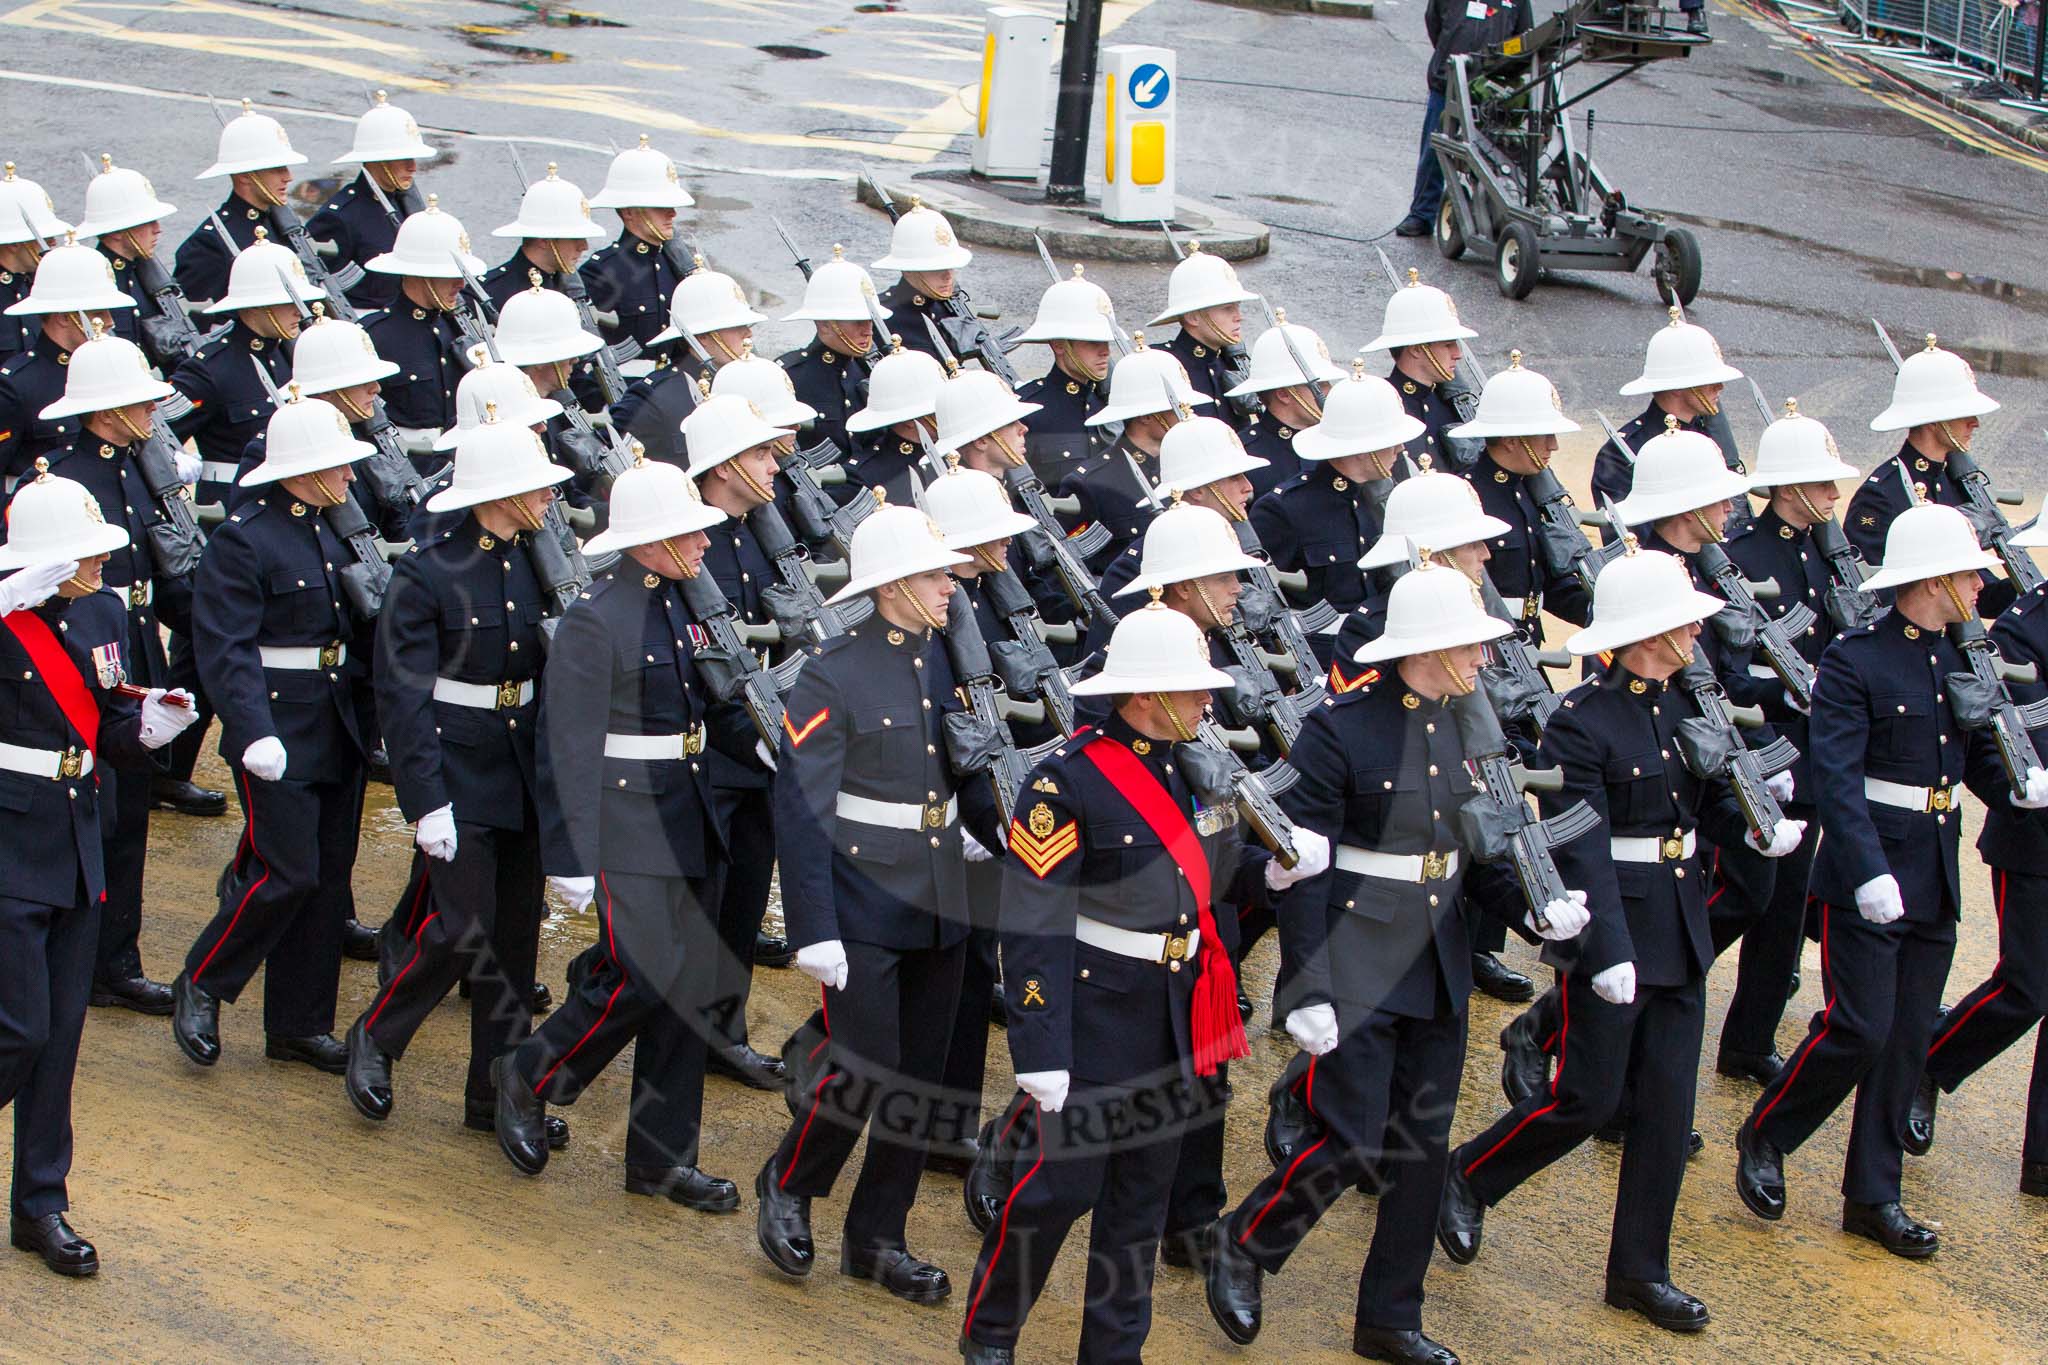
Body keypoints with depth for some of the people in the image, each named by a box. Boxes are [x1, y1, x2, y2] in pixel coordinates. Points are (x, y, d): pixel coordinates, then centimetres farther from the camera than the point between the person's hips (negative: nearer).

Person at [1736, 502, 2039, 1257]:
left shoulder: (1962, 661, 9)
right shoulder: (1854, 661, -12)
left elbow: (1982, 758, 12)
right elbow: (1837, 778, -19)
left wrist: (2019, 787, -12)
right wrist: (1869, 874, -29)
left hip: (1935, 881, 7)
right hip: (1867, 873, -7)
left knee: (1907, 1040, 9)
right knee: (1859, 1028, -10)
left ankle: (1873, 1197, 17)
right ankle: (1763, 1141, 13)